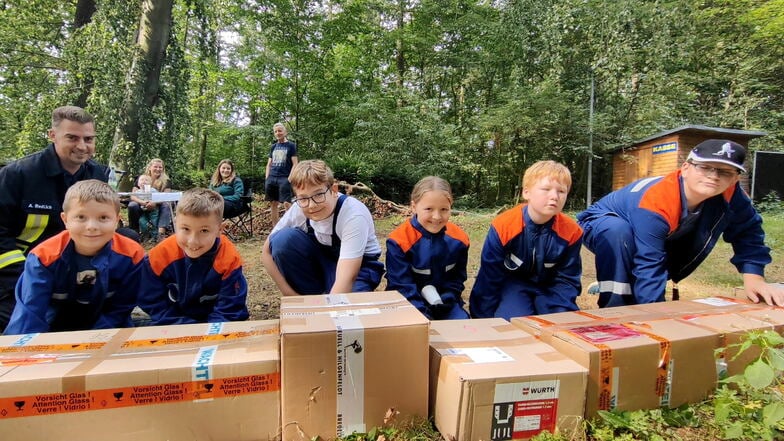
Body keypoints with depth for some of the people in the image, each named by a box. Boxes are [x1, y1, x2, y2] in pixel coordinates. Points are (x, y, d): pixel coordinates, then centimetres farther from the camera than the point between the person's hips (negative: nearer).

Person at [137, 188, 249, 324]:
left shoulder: (229, 260, -19)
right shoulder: (159, 256, -13)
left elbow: (228, 313, -14)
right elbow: (154, 306, -6)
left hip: (212, 329, -1)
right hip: (173, 330, 1)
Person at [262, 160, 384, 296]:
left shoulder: (354, 215, -32)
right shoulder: (298, 209, -19)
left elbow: (346, 279, -39)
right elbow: (268, 252, -10)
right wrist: (291, 296, -16)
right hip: (321, 260, 4)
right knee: (282, 239, -21)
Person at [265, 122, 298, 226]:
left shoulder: (291, 145, 3)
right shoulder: (273, 147, 17)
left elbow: (295, 164, -3)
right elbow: (269, 164, 19)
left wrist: (290, 178, -13)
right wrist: (267, 179, 8)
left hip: (284, 178, -5)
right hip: (271, 178, 5)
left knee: (287, 204, -14)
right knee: (273, 204, 8)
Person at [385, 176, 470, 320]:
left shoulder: (458, 239, -5)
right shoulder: (399, 240, -19)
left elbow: (457, 277, 5)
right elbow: (400, 284, -16)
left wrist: (445, 301, -11)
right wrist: (421, 312, -25)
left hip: (444, 301, 4)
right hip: (411, 302, -3)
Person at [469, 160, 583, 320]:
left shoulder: (572, 232, -18)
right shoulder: (503, 227, -24)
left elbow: (567, 279, -6)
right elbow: (489, 278, -16)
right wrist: (484, 321, -9)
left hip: (549, 287, 3)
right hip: (512, 283, -2)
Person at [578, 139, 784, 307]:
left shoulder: (728, 195, -18)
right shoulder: (656, 203, -38)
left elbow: (748, 230, -1)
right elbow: (649, 265, -39)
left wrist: (753, 276, -13)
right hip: (603, 227, -8)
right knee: (618, 230, -38)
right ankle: (613, 310, -29)